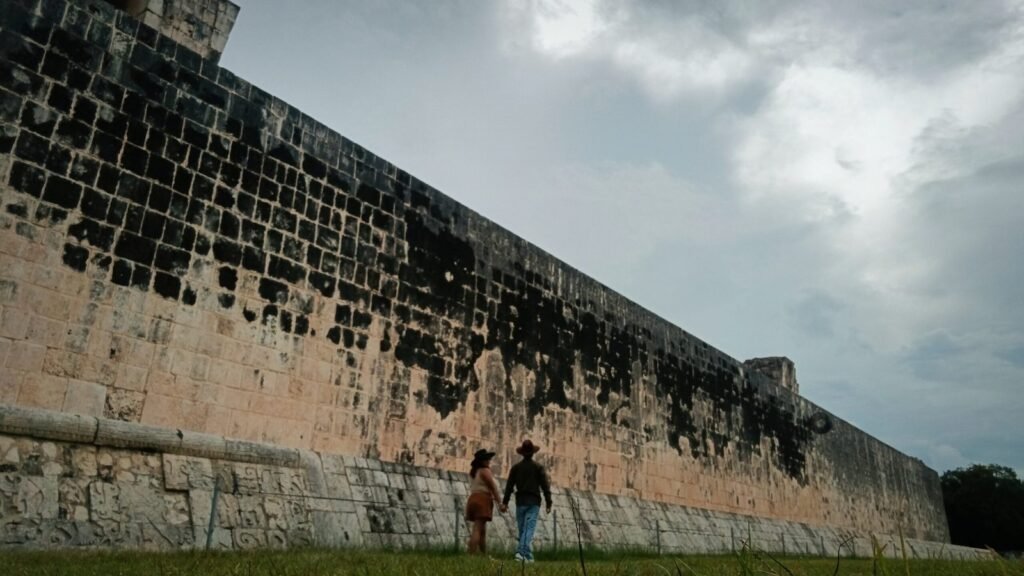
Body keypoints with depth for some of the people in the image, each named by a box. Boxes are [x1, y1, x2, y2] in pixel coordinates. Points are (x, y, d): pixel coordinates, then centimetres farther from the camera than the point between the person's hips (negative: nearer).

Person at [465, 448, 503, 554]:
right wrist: (500, 501, -8)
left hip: (473, 499, 9)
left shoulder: (473, 472, 20)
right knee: (477, 529, -13)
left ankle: (484, 555, 16)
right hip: (482, 500, -9)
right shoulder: (485, 470, -7)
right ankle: (472, 554, -18)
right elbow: (493, 487, -10)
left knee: (482, 530, 13)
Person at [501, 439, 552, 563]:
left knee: (522, 529, 12)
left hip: (520, 501, 2)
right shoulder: (538, 468, 0)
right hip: (534, 502, -2)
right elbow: (545, 486, -2)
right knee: (529, 528, -6)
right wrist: (548, 503, 3)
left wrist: (505, 502, 3)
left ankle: (528, 555, 15)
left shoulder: (516, 467, 4)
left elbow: (509, 485, 1)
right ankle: (521, 552, -22)